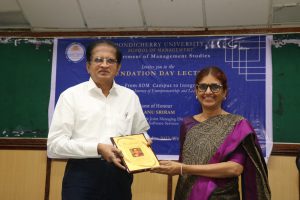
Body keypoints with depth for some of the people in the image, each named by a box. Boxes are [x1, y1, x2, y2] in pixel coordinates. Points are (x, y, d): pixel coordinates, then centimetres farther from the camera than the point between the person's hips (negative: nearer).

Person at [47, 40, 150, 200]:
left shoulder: (130, 97, 11)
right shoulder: (71, 95, 0)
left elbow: (141, 132, 23)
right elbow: (54, 144, -7)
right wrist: (97, 148, -18)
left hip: (119, 177, 4)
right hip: (82, 176, -3)